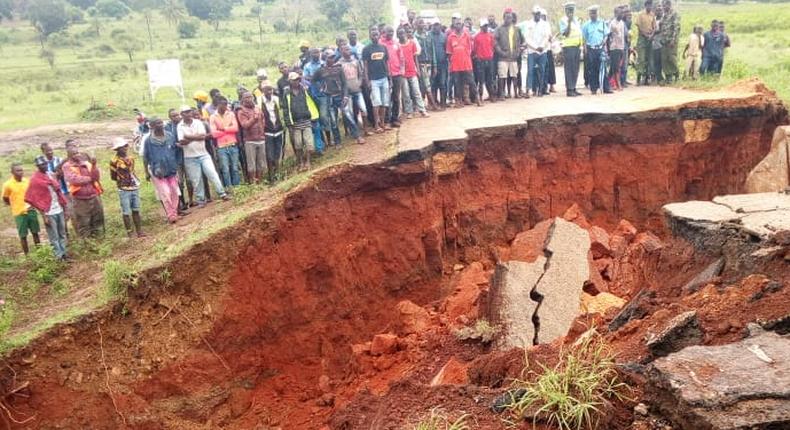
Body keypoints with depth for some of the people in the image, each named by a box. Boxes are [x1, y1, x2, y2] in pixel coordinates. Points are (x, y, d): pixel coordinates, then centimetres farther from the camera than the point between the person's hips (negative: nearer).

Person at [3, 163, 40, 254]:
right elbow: (5, 200, 1)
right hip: (19, 213, -3)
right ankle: (27, 255, 14)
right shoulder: (8, 185, -11)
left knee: (35, 232, 12)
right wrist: (16, 205, -2)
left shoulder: (27, 181, -1)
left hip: (31, 211, 3)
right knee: (23, 235, 5)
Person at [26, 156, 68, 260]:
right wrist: (44, 215, -14)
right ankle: (60, 256, 6)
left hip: (59, 210, 6)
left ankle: (64, 253, 22)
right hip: (49, 213, -6)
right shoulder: (35, 180, -9)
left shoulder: (50, 175, 9)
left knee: (62, 234, 13)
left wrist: (64, 207, 13)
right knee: (54, 237, 1)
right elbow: (32, 199, -11)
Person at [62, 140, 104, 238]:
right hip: (80, 200, -4)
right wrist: (90, 178, -8)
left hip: (94, 197, 4)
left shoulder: (87, 161, 7)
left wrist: (94, 166, -17)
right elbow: (74, 180, -18)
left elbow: (97, 177, -2)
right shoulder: (67, 166, -4)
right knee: (83, 225, 2)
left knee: (98, 222, 13)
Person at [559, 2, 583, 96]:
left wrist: (581, 47, 15)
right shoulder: (563, 20, -5)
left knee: (575, 69, 7)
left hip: (577, 47, 7)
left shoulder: (576, 20, 17)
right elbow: (565, 33, -15)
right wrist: (569, 22, -22)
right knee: (569, 69, -7)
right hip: (568, 47, -7)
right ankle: (569, 90, -5)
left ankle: (573, 88, 13)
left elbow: (579, 34, 21)